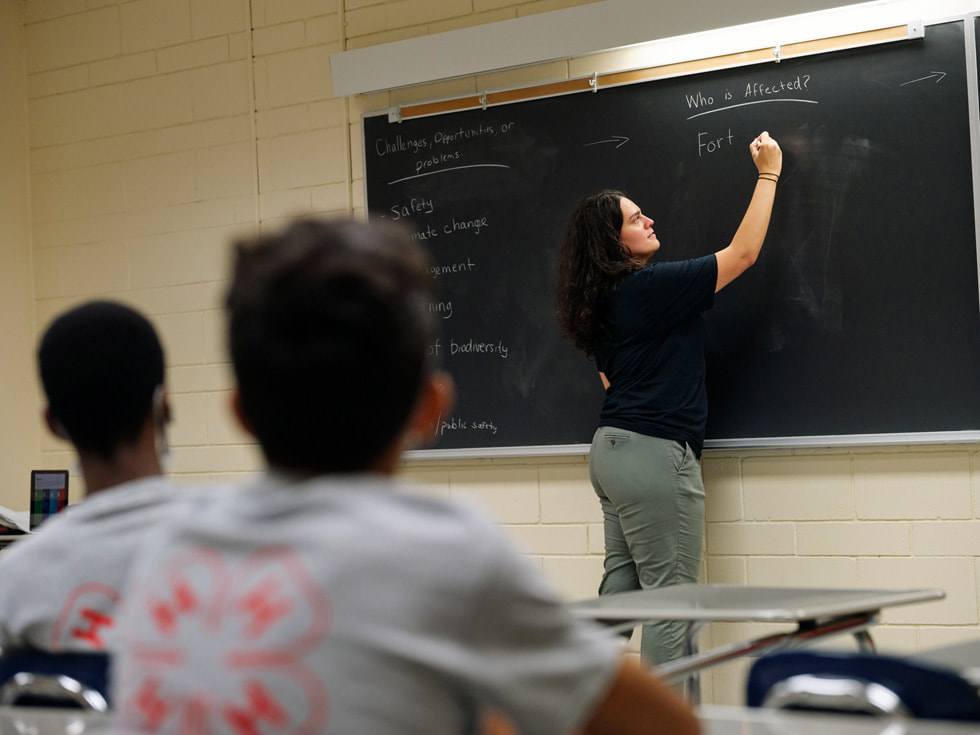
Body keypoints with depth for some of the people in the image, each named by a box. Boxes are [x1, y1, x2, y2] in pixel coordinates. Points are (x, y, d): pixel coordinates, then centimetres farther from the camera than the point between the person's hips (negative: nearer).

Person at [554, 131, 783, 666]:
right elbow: (743, 252, -7)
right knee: (671, 594, -5)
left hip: (611, 447, 10)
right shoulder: (650, 286, -13)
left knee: (621, 584, 13)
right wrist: (768, 174, 1)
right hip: (655, 452, -10)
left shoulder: (603, 302, 13)